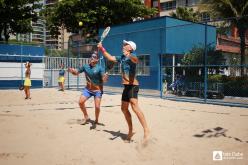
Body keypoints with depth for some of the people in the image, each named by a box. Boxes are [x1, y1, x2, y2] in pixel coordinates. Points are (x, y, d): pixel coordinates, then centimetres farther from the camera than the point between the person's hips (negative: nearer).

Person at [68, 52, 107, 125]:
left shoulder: (99, 68, -16)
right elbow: (76, 73, 6)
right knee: (81, 102, -9)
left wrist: (105, 77, -46)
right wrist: (72, 71, -14)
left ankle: (96, 120, 17)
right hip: (88, 89, 4)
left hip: (97, 90, -4)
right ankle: (86, 117, 14)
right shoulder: (85, 66, -3)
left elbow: (103, 79, -23)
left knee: (97, 106, -11)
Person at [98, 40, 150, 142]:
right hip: (126, 86, 10)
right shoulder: (122, 58, 16)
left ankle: (146, 130, -26)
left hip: (132, 86, -10)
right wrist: (102, 49, 23)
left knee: (135, 107, -24)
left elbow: (136, 60, -35)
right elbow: (110, 57, 28)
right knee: (124, 109, 15)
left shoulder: (132, 56, -11)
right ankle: (130, 131, 28)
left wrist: (130, 56, -55)